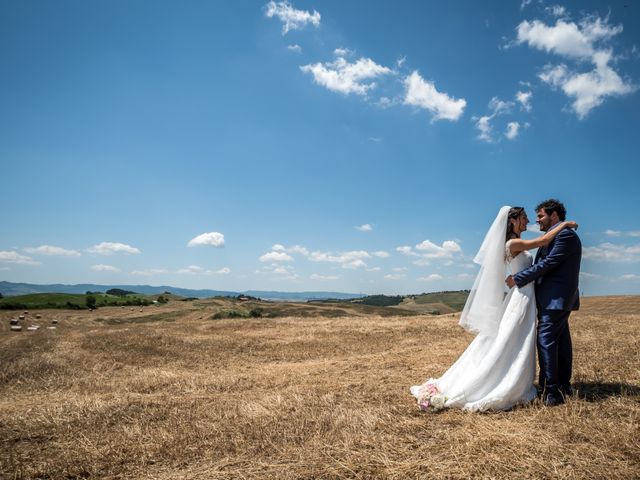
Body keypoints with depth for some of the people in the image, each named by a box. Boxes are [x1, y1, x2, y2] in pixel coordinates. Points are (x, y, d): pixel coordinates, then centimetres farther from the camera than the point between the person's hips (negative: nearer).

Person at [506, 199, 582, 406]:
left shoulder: (565, 234, -12)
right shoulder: (558, 236, 18)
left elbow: (547, 264, -18)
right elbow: (544, 264, 16)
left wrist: (517, 279, -14)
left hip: (555, 299, -10)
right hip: (557, 299, 10)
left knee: (546, 341, -11)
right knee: (561, 342, 14)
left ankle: (551, 392, -9)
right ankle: (563, 386, 23)